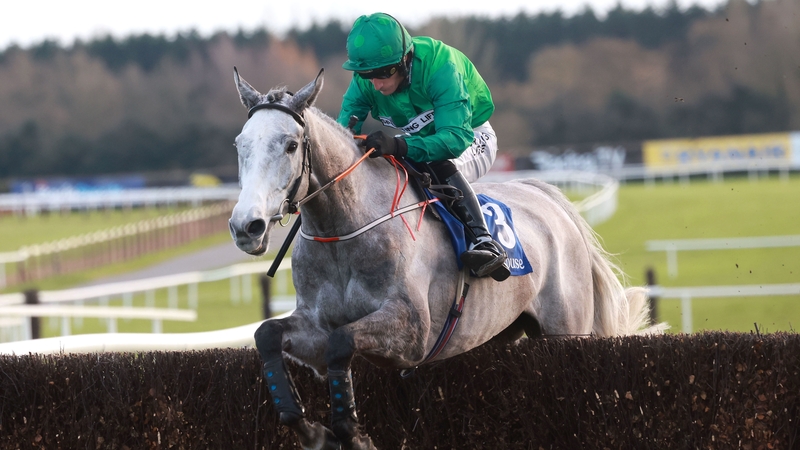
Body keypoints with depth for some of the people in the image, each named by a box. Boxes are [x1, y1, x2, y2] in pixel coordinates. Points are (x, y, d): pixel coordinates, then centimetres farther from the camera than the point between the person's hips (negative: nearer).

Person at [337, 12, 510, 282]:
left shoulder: (439, 65, -36)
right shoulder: (364, 80, -18)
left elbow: (456, 138, -45)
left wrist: (398, 146, -61)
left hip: (472, 138, -6)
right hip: (418, 143, 6)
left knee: (441, 166, -38)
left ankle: (483, 241, -42)